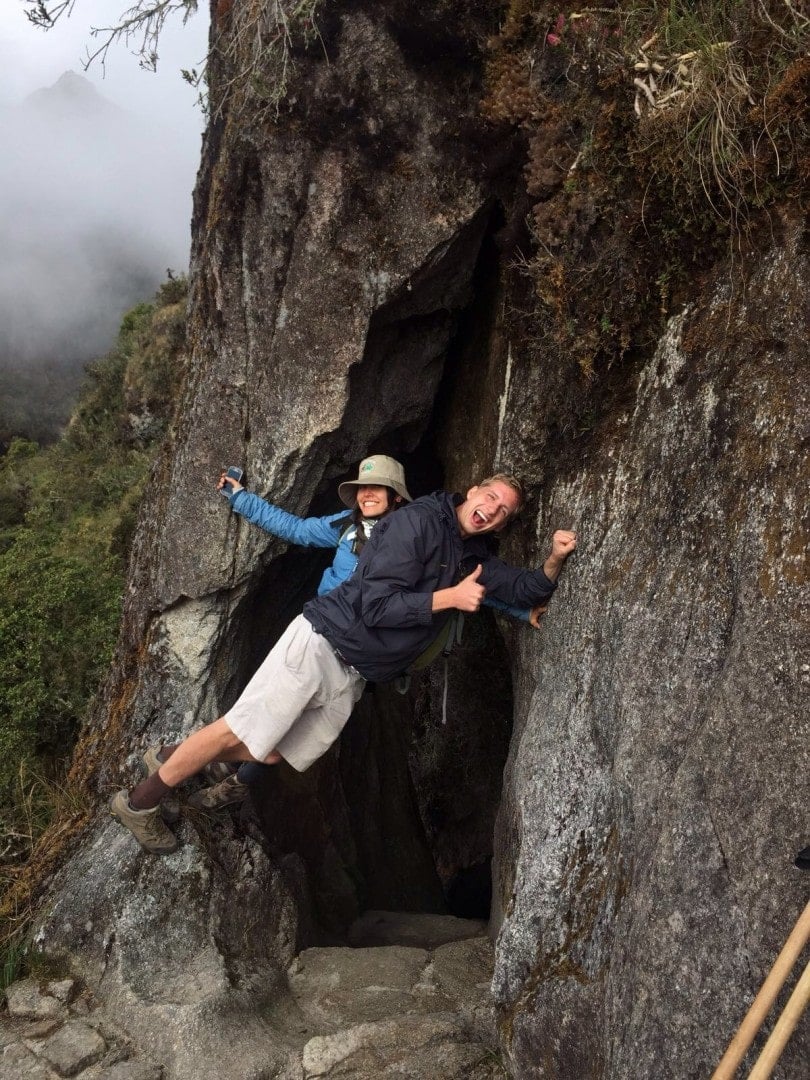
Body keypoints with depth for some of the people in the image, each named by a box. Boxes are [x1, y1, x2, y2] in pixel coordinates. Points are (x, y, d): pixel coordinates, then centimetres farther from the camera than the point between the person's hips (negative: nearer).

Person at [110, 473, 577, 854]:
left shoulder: (474, 558, 12)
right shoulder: (419, 521, -13)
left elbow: (528, 590, 12)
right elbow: (376, 605, -19)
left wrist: (556, 559, -6)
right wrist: (450, 598, -18)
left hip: (353, 676, 8)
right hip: (322, 643, -8)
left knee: (275, 754, 9)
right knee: (239, 731, -7)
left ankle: (181, 761, 27)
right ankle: (139, 801, 8)